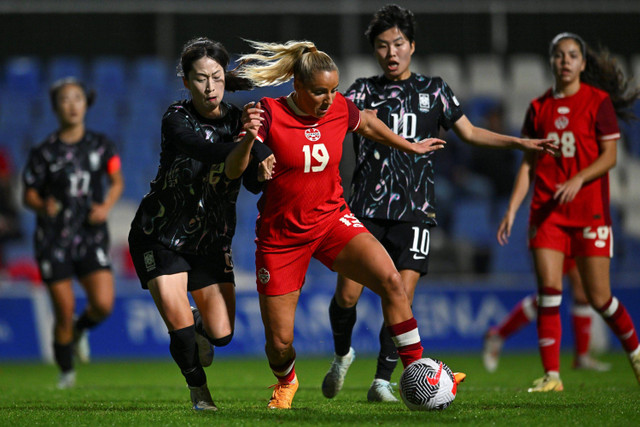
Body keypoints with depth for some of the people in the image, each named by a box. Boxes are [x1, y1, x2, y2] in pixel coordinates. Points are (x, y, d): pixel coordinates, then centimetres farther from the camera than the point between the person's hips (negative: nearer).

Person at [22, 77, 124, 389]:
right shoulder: (44, 152, -3)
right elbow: (29, 194, 0)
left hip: (91, 237, 2)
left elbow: (117, 181, 15)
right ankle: (66, 372, 19)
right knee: (64, 312, -2)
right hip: (54, 241, -1)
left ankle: (80, 330, 20)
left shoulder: (101, 146, 3)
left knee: (103, 304, -14)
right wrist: (43, 207, -22)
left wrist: (106, 206, -4)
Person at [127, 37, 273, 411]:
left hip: (212, 240, 3)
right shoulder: (177, 119, -16)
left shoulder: (238, 120, -5)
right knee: (180, 325, -16)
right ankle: (199, 390, 12)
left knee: (222, 334, -1)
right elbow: (205, 149, -38)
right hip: (161, 236, -3)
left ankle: (200, 327, 37)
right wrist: (256, 151, -54)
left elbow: (255, 183, -18)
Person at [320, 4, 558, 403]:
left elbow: (470, 132, 18)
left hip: (415, 209, 0)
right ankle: (342, 354, 24)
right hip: (366, 208, 0)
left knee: (402, 295, -12)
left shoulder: (433, 89, 13)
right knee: (347, 294, -6)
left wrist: (520, 143, 11)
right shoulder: (365, 90, 9)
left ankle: (382, 380, -3)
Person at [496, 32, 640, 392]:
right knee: (549, 291, -9)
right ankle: (551, 375, -7)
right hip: (547, 211, 3)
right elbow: (528, 164, 13)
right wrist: (512, 210, 5)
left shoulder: (598, 101, -1)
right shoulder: (539, 108, 10)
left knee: (599, 298, -1)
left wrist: (578, 180, -22)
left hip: (590, 210, -3)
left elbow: (610, 156, -6)